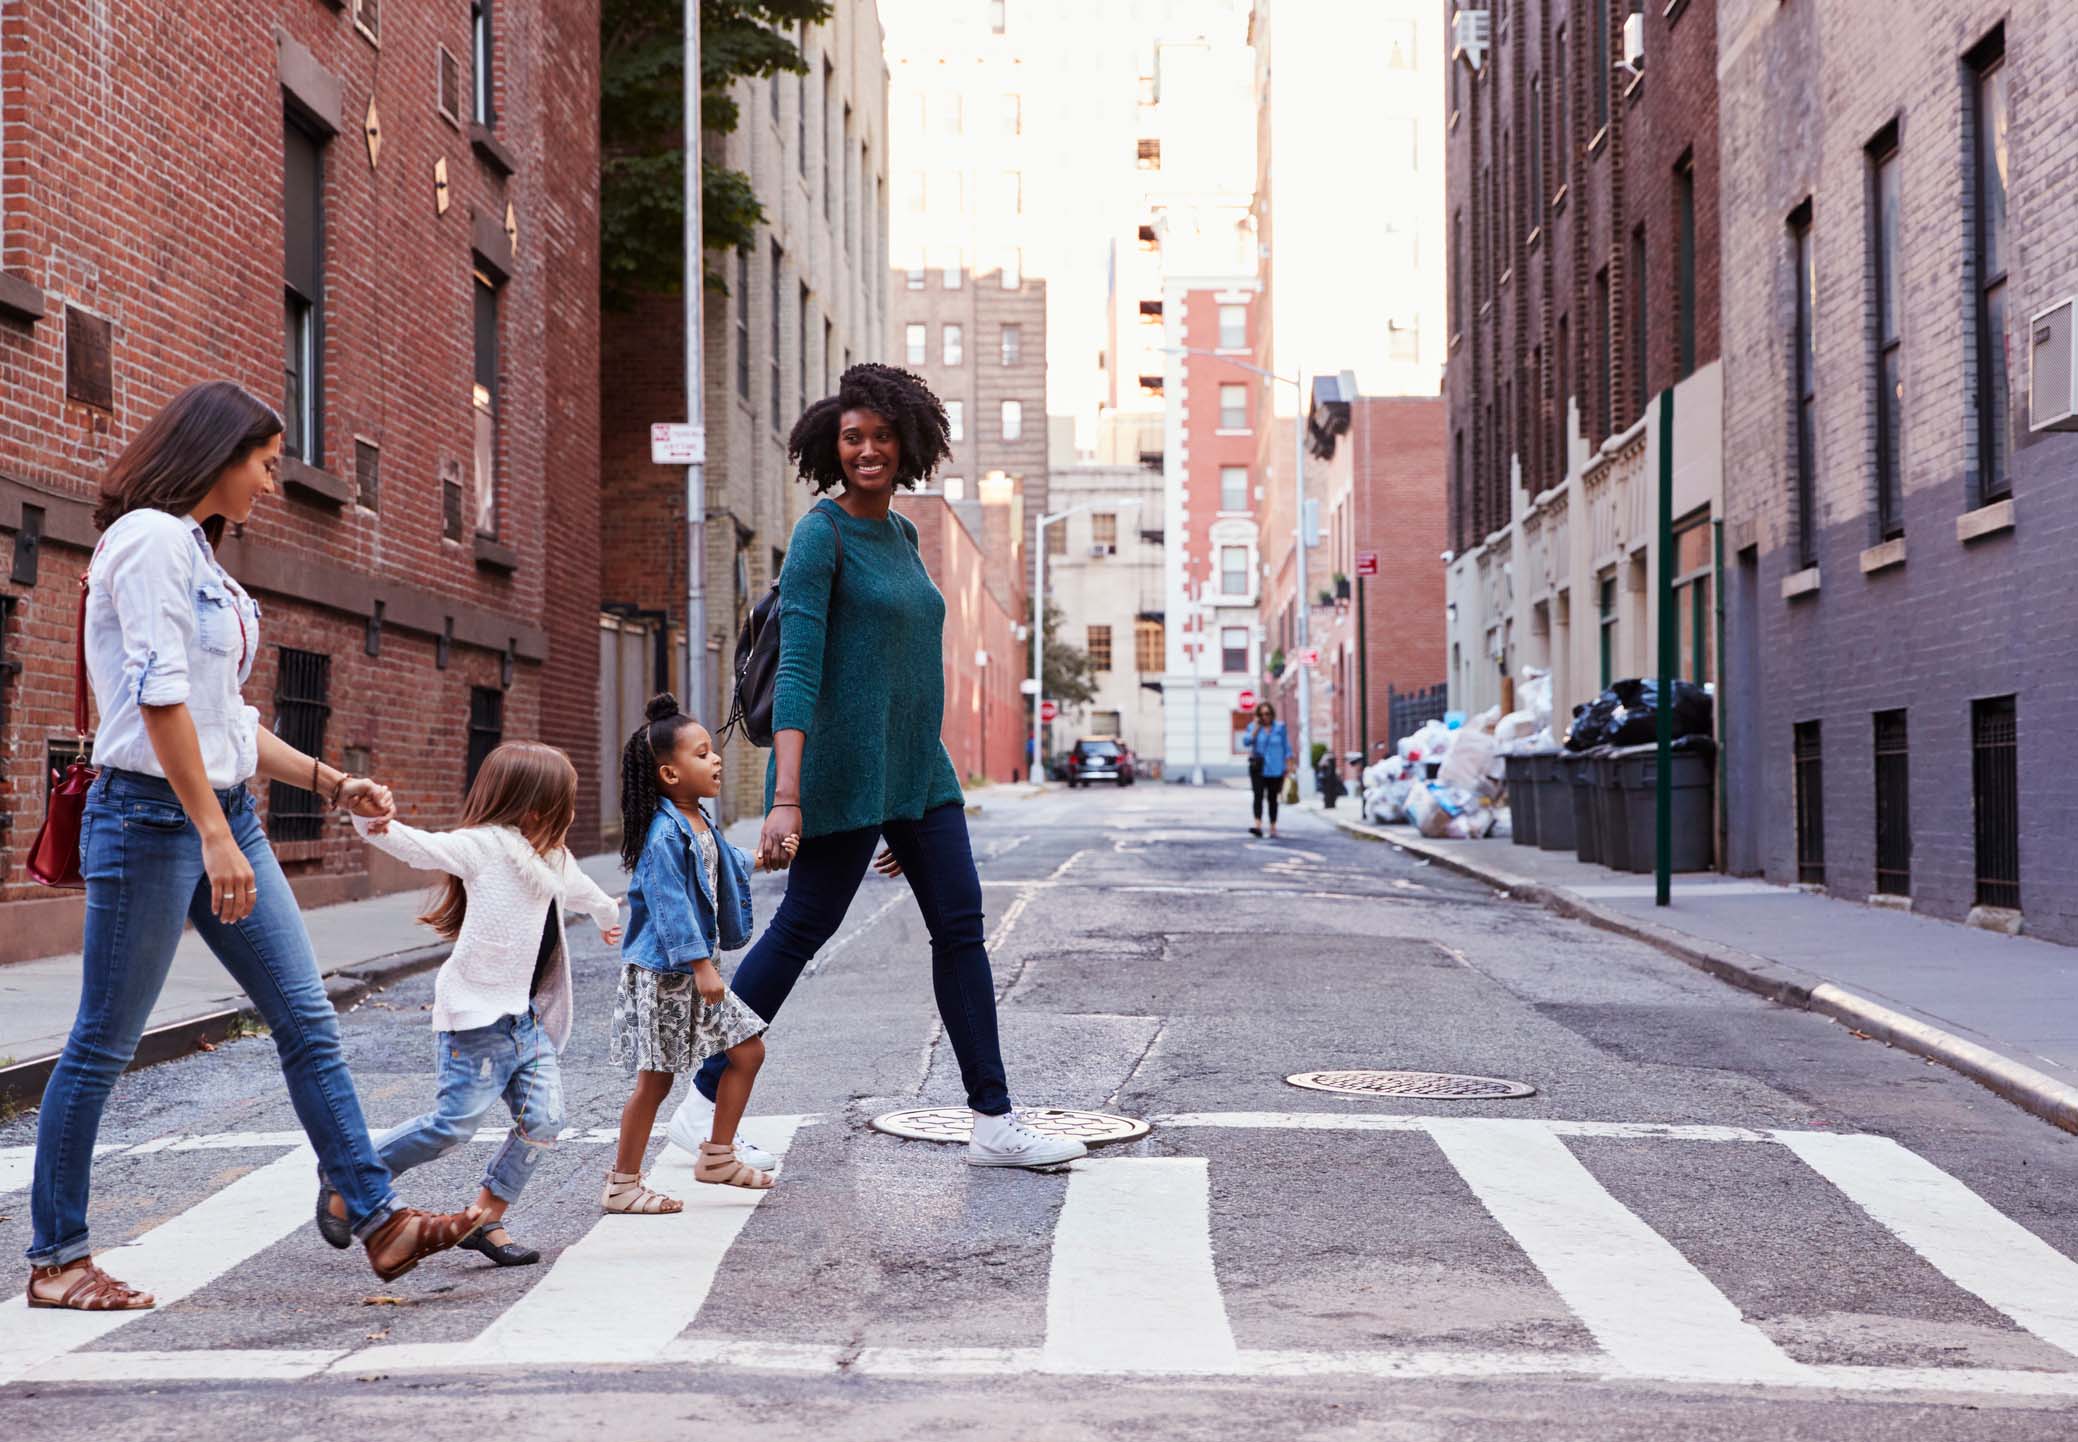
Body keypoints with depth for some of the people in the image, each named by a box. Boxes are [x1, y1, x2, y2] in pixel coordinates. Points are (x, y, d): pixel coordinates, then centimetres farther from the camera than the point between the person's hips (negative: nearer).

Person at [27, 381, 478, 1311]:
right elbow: (160, 699, -19)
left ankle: (380, 1220, 6)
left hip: (224, 812, 9)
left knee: (308, 1020, 4)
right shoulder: (150, 538, -10)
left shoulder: (198, 552, 19)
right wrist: (214, 835, -23)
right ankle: (55, 1258, 12)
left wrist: (331, 783, 16)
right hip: (152, 814, -9)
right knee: (104, 1042, 1)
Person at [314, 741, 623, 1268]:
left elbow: (579, 887, 42)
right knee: (455, 1122, -10)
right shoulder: (485, 845, -8)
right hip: (479, 1014, -9)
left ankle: (486, 1219, 8)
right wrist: (374, 823, -42)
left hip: (529, 1017, 9)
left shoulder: (552, 857, 19)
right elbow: (416, 846, -21)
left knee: (543, 1120, -3)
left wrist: (608, 914, 63)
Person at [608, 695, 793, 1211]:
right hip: (662, 971, -9)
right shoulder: (664, 833, -21)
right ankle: (622, 1184, 12)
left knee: (748, 1049, 12)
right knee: (655, 1080, -1)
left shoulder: (699, 819, 9)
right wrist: (701, 965, -28)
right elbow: (670, 905, -26)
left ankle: (717, 1157, 24)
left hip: (698, 964, 9)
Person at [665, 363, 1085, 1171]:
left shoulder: (899, 534, 15)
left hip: (916, 767, 8)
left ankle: (994, 1123, 5)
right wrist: (787, 799, -27)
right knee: (801, 931, -2)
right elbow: (797, 670, -19)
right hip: (843, 769, -8)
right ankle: (703, 1105, 11)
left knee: (961, 927, 2)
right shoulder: (818, 535, -10)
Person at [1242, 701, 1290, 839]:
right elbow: (1246, 741, -11)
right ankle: (1258, 825, -27)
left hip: (1275, 769, 1)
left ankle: (1273, 828, 20)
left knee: (1272, 798, 10)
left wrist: (1288, 765, 1)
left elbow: (1286, 747, 6)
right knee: (1258, 795, -17)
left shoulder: (1280, 727, 3)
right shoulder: (1253, 726, 4)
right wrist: (1256, 728, -12)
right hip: (1258, 769, -1)